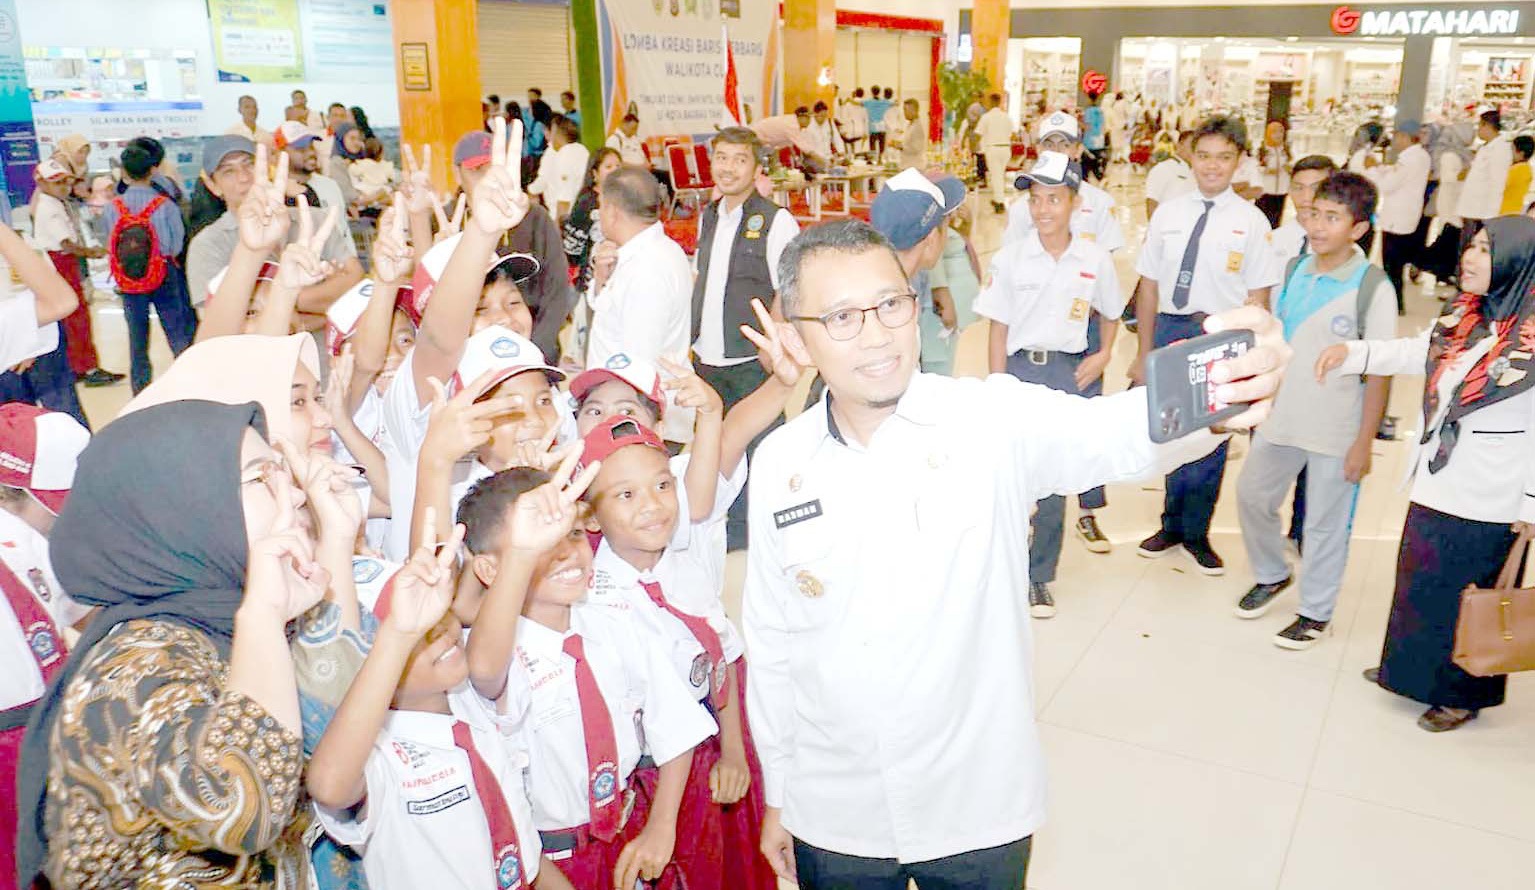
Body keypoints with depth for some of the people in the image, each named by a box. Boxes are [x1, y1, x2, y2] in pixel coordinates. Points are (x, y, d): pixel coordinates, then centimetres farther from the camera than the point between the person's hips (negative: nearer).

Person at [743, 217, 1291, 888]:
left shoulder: (991, 420, -15)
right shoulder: (779, 465, -7)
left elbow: (1109, 436, -34)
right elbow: (771, 641, 2)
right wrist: (776, 794, 9)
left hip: (981, 811, -1)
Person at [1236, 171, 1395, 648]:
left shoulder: (1372, 286, -15)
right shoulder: (1295, 269, 1)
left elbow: (1380, 372, -13)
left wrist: (1364, 442, -14)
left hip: (1337, 431, -5)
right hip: (1280, 417, 5)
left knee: (1326, 523, 8)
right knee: (1253, 495, 16)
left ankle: (1315, 613, 26)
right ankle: (1271, 576, 41)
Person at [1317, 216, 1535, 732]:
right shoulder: (1464, 319, 1)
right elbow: (1414, 354, 17)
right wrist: (1351, 353, 2)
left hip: (1488, 504, -7)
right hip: (1435, 486, 7)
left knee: (1469, 597, 11)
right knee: (1420, 583, 22)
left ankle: (1463, 694, 32)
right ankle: (1412, 668, 43)